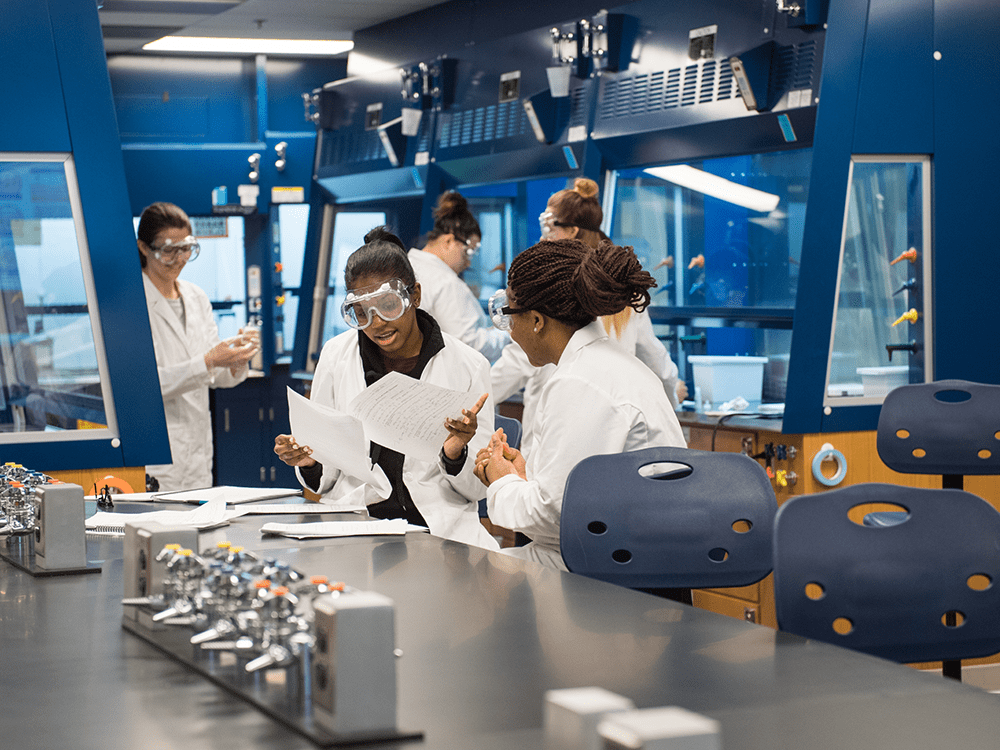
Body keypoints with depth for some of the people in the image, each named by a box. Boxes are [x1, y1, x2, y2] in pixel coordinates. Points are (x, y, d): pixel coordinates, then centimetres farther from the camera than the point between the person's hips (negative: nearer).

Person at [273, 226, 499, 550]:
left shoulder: (468, 365, 0)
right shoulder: (335, 356, 7)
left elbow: (476, 489, 3)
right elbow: (324, 480, 12)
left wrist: (455, 455, -18)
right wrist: (309, 462, -10)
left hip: (440, 527, -1)